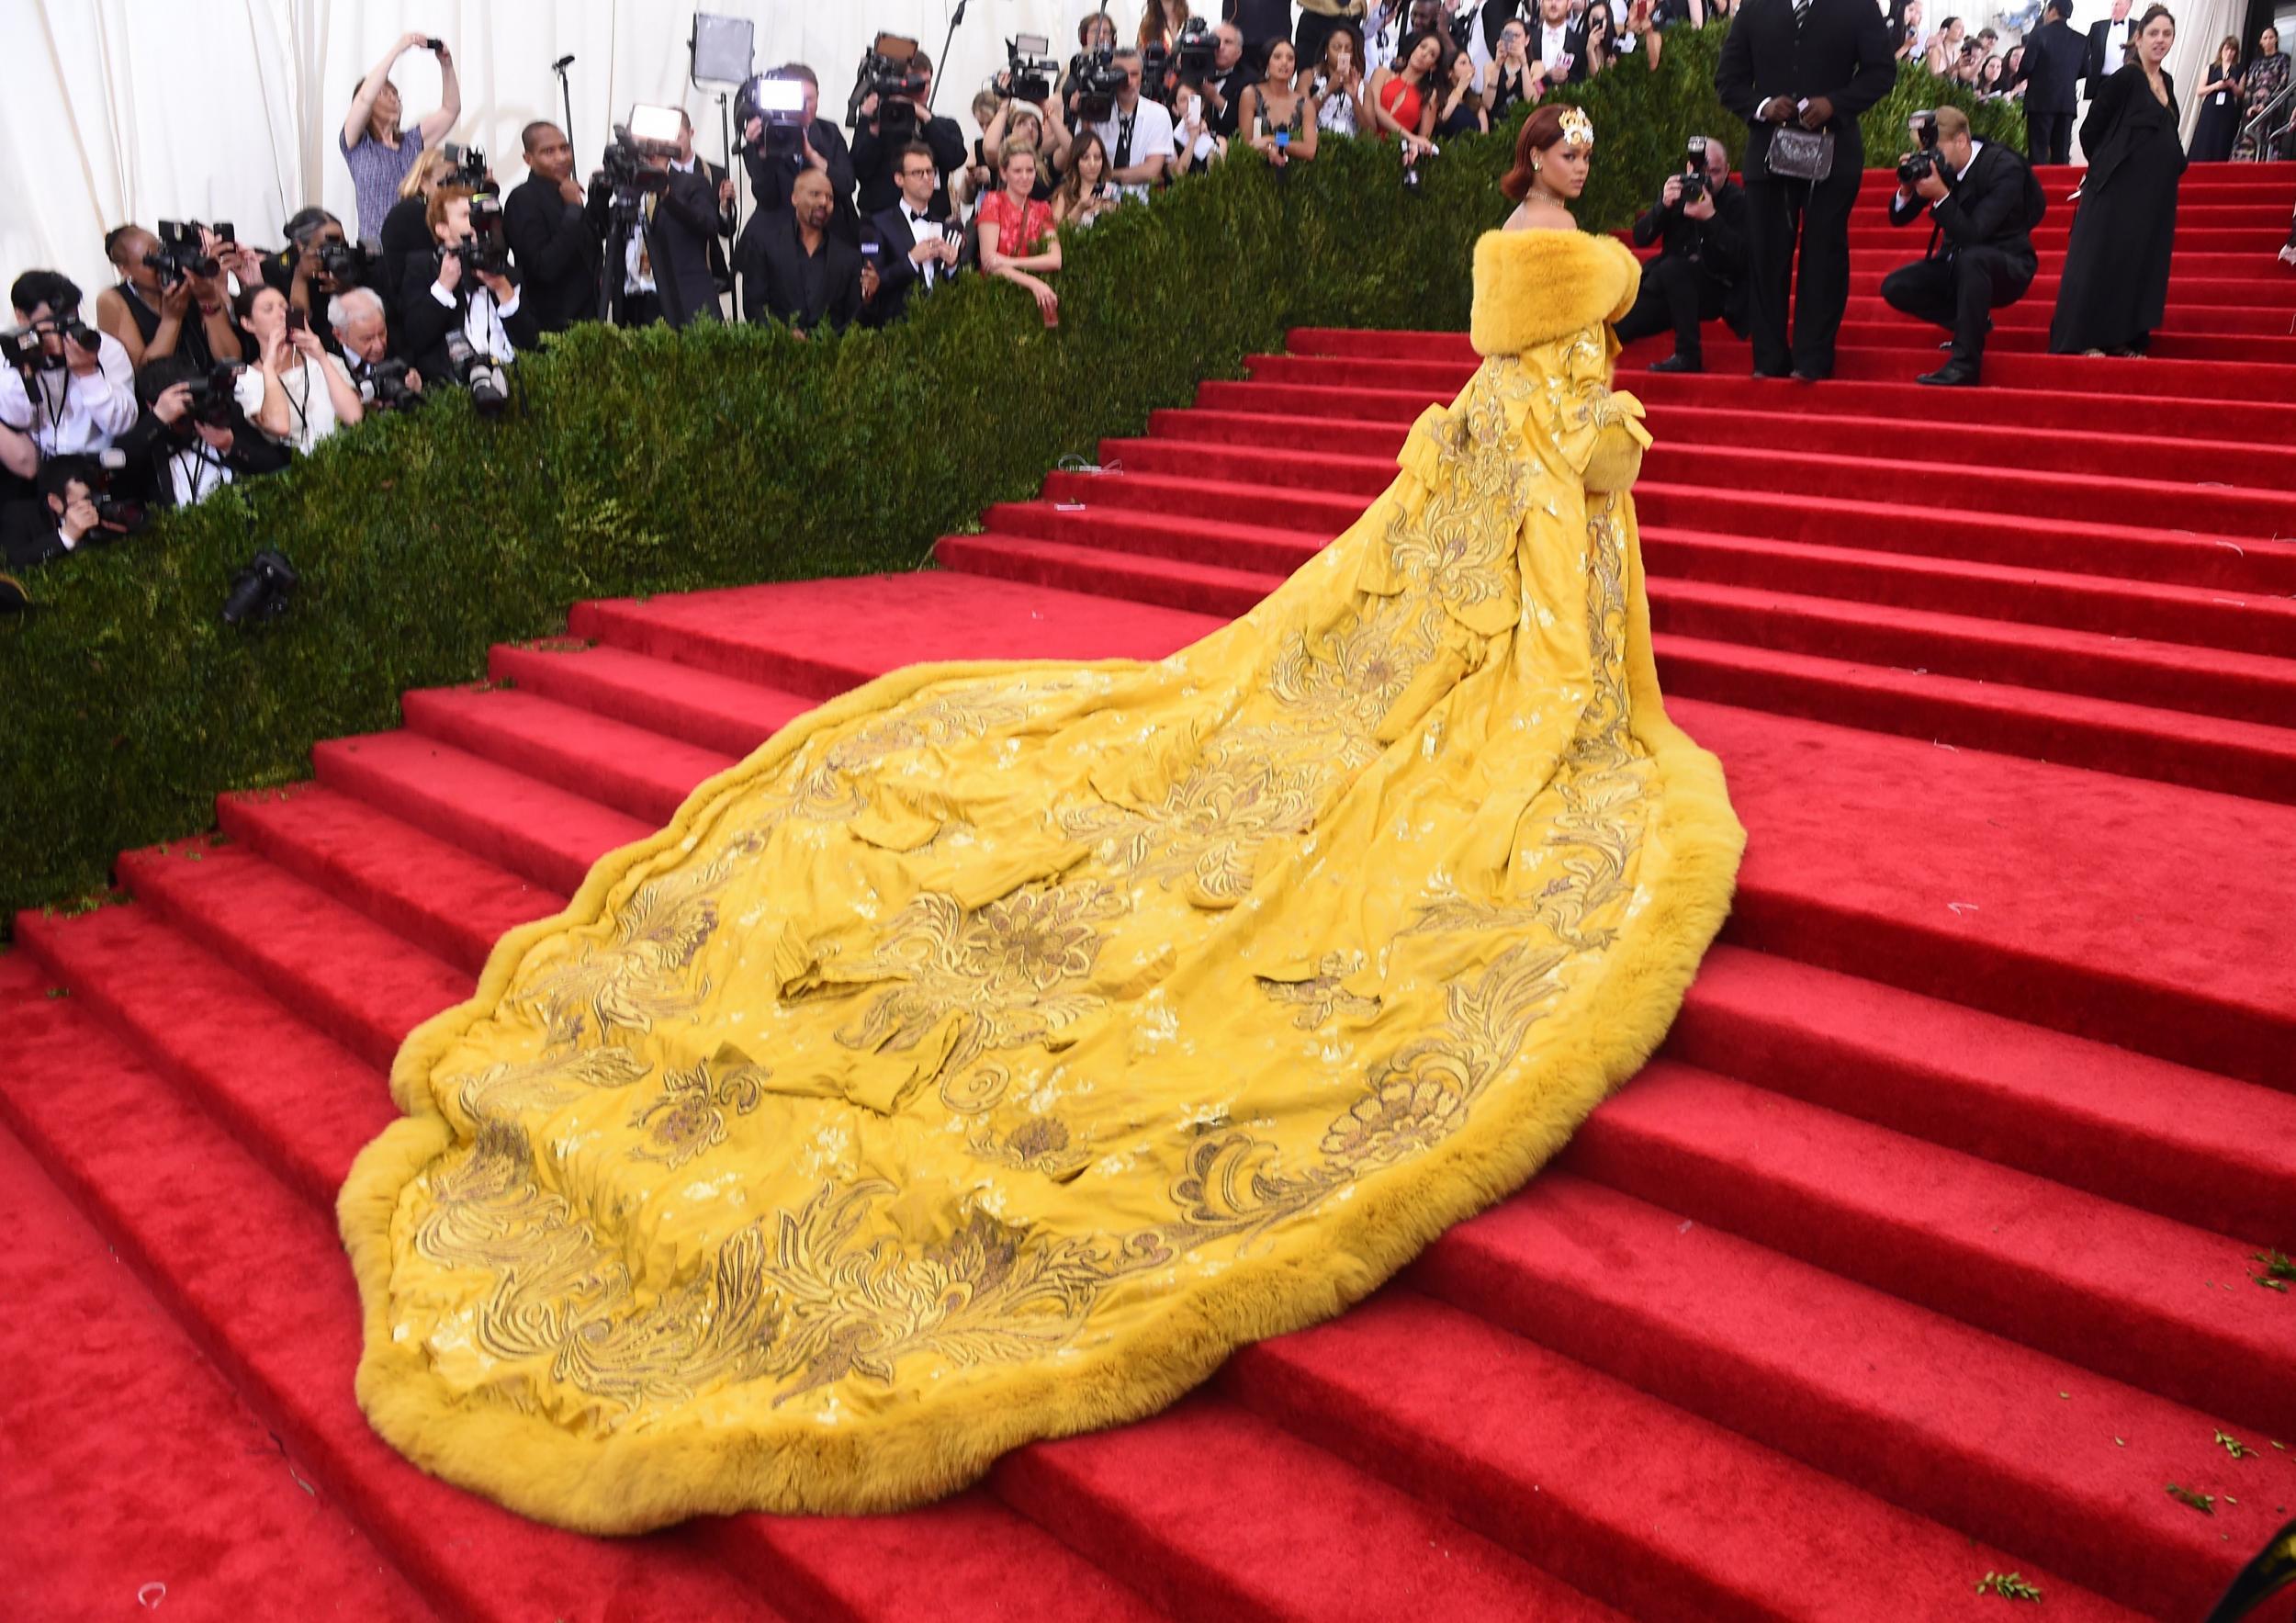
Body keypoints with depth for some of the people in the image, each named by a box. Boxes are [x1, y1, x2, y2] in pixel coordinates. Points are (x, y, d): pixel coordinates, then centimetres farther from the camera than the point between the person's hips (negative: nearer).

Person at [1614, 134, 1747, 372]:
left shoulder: (1739, 200, -7)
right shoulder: (1677, 188, 5)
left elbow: (1741, 257, -19)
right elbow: (1640, 238, -1)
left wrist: (1711, 217, -29)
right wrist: (1663, 205, -18)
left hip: (1718, 289, -3)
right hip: (1672, 285, 3)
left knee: (1672, 268, -33)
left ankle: (1687, 355, -29)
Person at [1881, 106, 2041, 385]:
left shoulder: (2005, 168, -21)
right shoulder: (1938, 164, -6)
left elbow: (1972, 234, -31)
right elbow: (1898, 218, 2)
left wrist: (1941, 195, -40)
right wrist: (1907, 189, -19)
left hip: (2007, 268, -7)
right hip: (1957, 265, 7)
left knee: (1971, 257, -40)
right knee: (1894, 287, -13)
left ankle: (1965, 364, -34)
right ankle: (1974, 323, 1)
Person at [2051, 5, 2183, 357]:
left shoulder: (2167, 82, 12)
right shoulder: (2124, 79, -10)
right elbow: (2089, 131, -7)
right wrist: (2106, 167, 4)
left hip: (2156, 193, 8)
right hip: (2118, 190, -8)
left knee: (2142, 263, 8)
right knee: (2100, 261, -5)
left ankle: (2123, 338, 14)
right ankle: (2083, 339, -1)